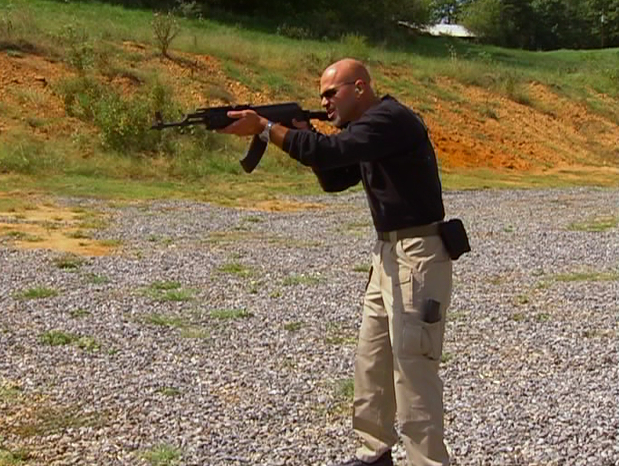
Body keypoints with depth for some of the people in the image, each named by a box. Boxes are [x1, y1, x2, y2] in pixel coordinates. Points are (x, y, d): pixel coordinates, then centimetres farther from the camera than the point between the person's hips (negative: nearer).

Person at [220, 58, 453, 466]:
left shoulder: (390, 119, -16)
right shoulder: (368, 124, 15)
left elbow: (331, 151, -28)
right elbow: (334, 180, 17)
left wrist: (264, 127, -22)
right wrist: (300, 134, 2)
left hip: (418, 255, -10)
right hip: (390, 252, 10)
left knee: (412, 366, -7)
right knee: (372, 360, 14)